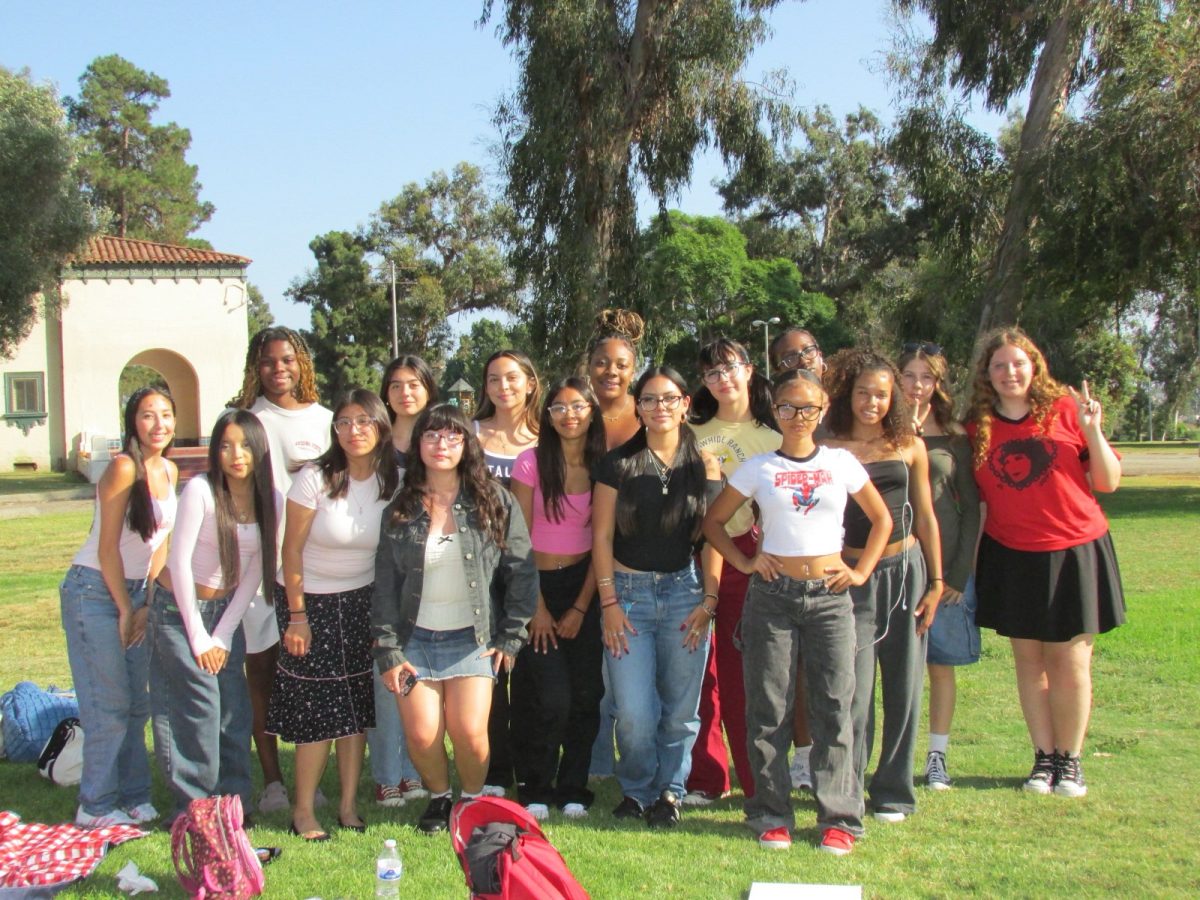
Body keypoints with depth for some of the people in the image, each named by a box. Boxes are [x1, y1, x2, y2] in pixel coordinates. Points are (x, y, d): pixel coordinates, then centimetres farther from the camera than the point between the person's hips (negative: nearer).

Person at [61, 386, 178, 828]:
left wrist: (147, 604, 1)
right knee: (109, 705, -4)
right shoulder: (124, 468, -18)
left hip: (135, 590, 7)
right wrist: (125, 610, -10)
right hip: (95, 592, -7)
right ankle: (96, 806, 7)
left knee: (137, 704, 9)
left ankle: (133, 797, 18)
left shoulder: (169, 471, 6)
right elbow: (108, 547, -16)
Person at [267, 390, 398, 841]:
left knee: (358, 706, 5)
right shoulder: (315, 478, -16)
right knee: (317, 708, -3)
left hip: (362, 601, 4)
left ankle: (349, 806, 16)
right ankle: (303, 811, 10)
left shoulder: (392, 482, -6)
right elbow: (292, 550, -11)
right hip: (311, 600, -3)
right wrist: (296, 616, -12)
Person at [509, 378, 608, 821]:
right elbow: (520, 540, -4)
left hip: (583, 587, 2)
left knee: (585, 694, -1)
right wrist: (537, 606, -8)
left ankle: (572, 790, 15)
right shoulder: (532, 462, -5)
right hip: (538, 584, -2)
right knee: (551, 697, -9)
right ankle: (535, 789, 9)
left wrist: (581, 607, -4)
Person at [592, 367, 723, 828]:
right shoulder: (618, 463, 2)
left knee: (680, 708, 6)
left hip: (685, 591, 1)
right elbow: (602, 537, 1)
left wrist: (709, 602, -3)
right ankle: (637, 789, 19)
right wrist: (609, 601, -5)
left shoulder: (704, 465, 4)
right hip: (629, 591, -1)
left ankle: (669, 791, 25)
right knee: (635, 713, -5)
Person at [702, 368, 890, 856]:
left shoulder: (841, 463, 5)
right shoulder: (757, 468, 3)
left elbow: (881, 519, 15)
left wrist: (861, 572, 6)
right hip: (772, 595, 0)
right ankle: (773, 816, 14)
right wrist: (744, 562, -1)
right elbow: (714, 521, 10)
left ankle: (839, 818, 8)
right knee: (769, 709, 3)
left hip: (830, 595, 0)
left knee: (833, 707, 0)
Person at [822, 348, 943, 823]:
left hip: (906, 571, 2)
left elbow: (925, 516, 9)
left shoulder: (910, 446, 5)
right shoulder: (831, 450, -1)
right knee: (854, 688, -3)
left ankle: (894, 791, 19)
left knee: (903, 686, 6)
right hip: (852, 578, -2)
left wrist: (936, 582, 5)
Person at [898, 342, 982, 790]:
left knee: (941, 664, 7)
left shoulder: (955, 437, 5)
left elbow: (972, 507, 3)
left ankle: (937, 757, 17)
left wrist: (959, 573, -2)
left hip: (945, 565, 1)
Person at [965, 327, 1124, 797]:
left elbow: (1108, 482, -2)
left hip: (1073, 552, -2)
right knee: (1028, 659, 8)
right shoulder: (978, 427, 3)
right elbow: (976, 499, 9)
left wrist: (1092, 432, -15)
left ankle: (1070, 759, 16)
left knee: (1070, 661, 1)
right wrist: (969, 563, 5)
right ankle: (1044, 756, 21)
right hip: (1012, 557, 2)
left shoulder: (1064, 409, -3)